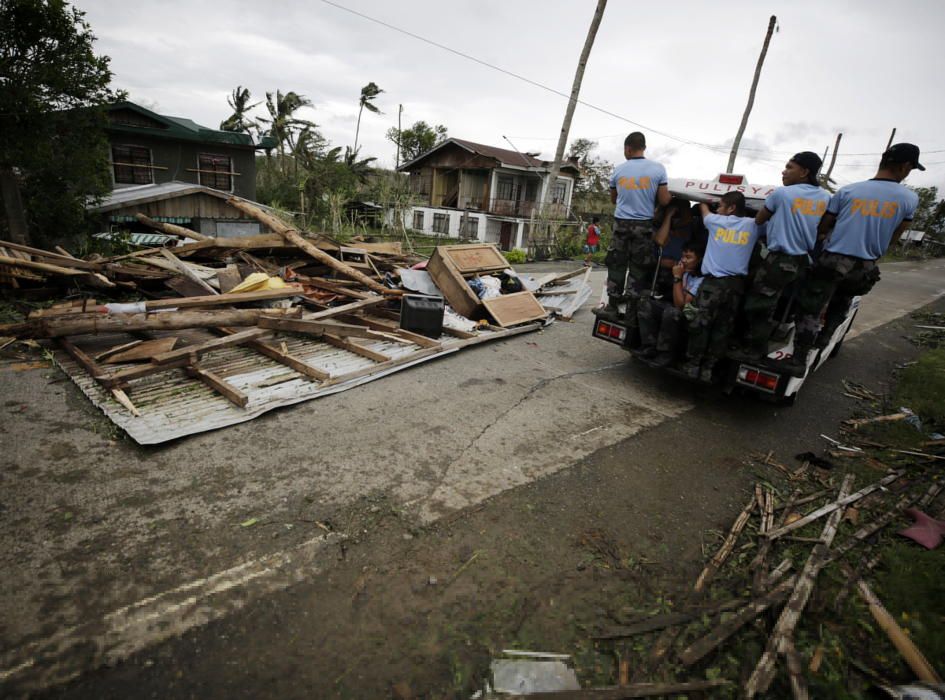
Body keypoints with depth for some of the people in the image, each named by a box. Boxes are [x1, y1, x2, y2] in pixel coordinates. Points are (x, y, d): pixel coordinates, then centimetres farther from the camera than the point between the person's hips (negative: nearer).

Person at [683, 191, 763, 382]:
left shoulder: (716, 221, 8)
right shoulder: (752, 225, 11)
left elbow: (704, 208, 31)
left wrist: (705, 202, 52)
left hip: (713, 281, -3)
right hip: (736, 284, 3)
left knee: (700, 325, -1)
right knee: (722, 329, 3)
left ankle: (692, 366, 0)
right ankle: (708, 368, 4)